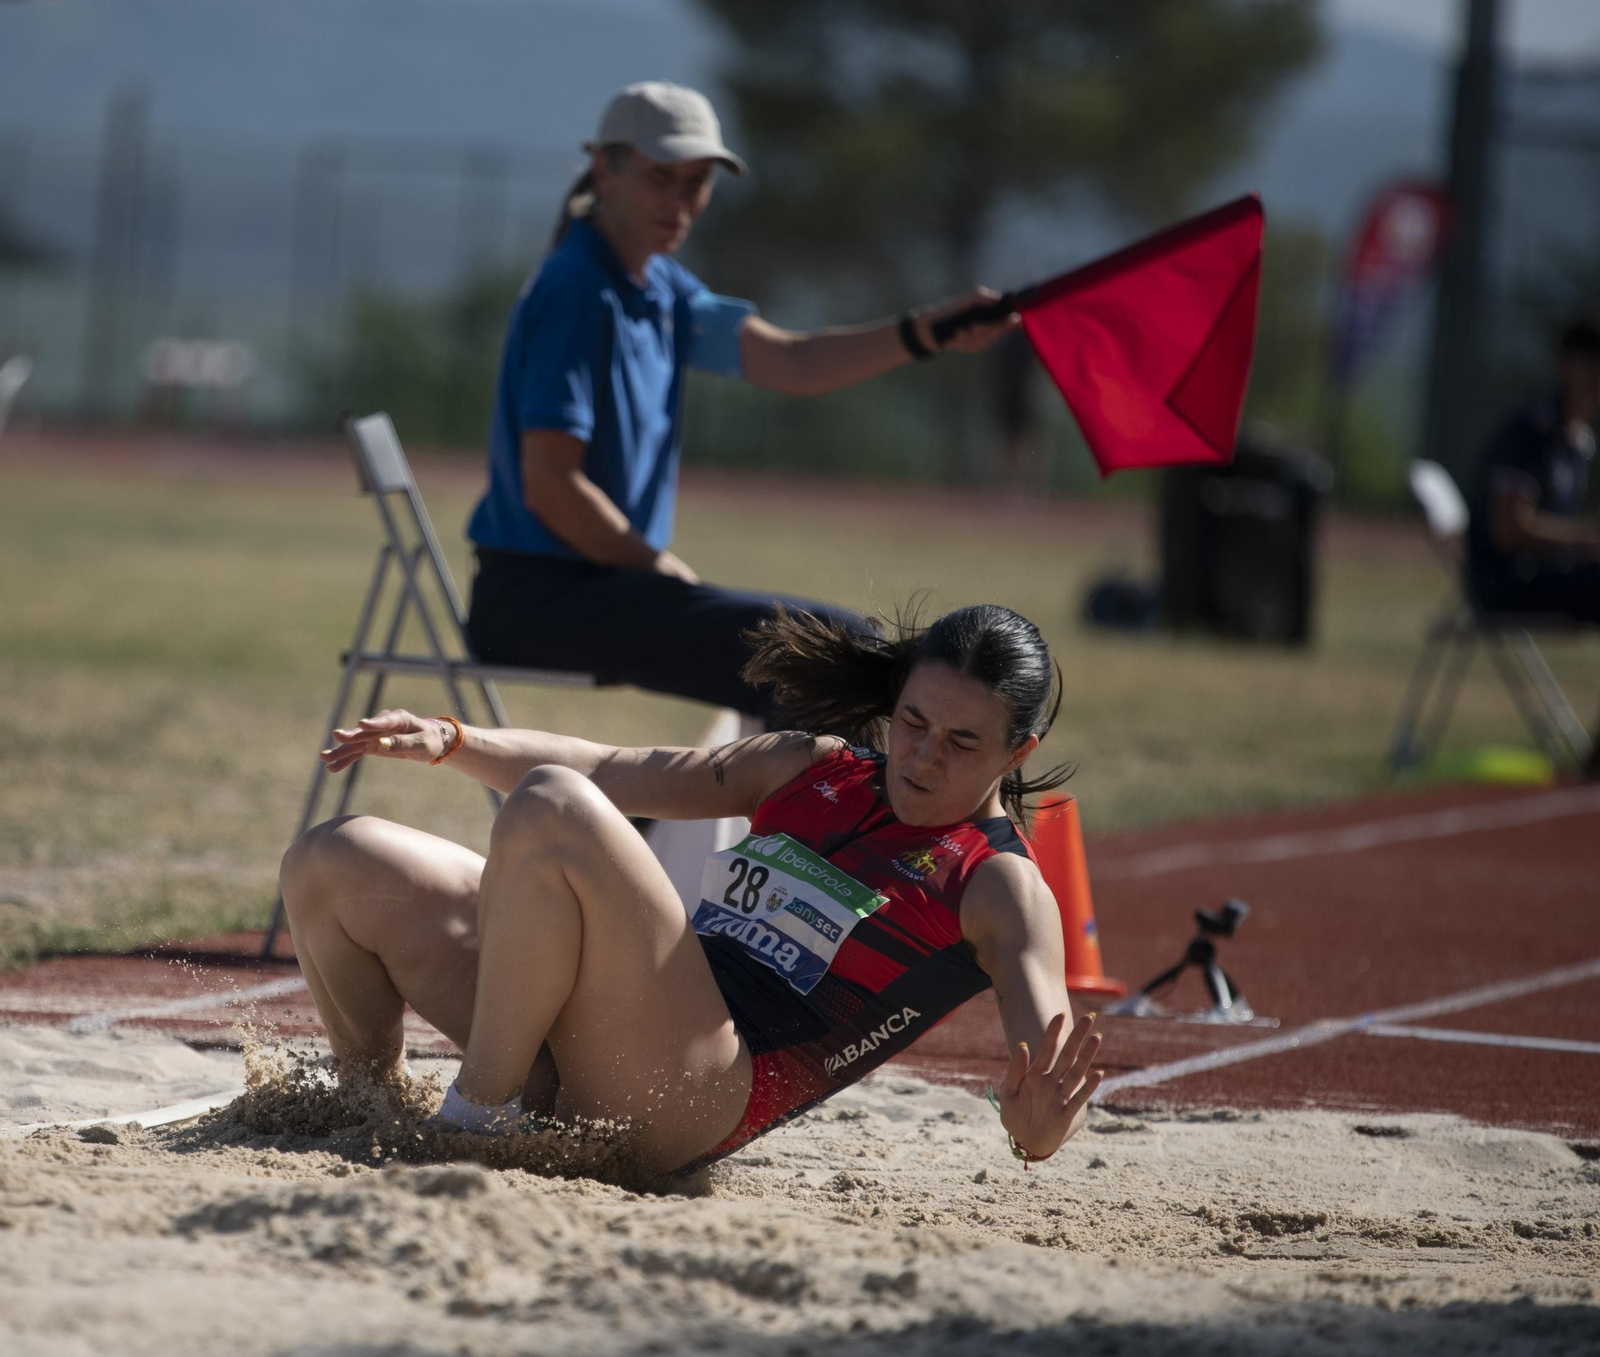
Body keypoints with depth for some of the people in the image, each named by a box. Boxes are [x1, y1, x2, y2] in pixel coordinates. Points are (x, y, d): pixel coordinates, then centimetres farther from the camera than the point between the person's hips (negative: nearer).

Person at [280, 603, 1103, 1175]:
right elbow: (614, 775, 26)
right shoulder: (814, 770, 19)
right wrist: (450, 742, 13)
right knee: (332, 866, 7)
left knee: (549, 807, -28)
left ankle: (478, 1118, -17)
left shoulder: (1000, 890, -2)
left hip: (690, 1100, -7)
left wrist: (1037, 1128, -42)